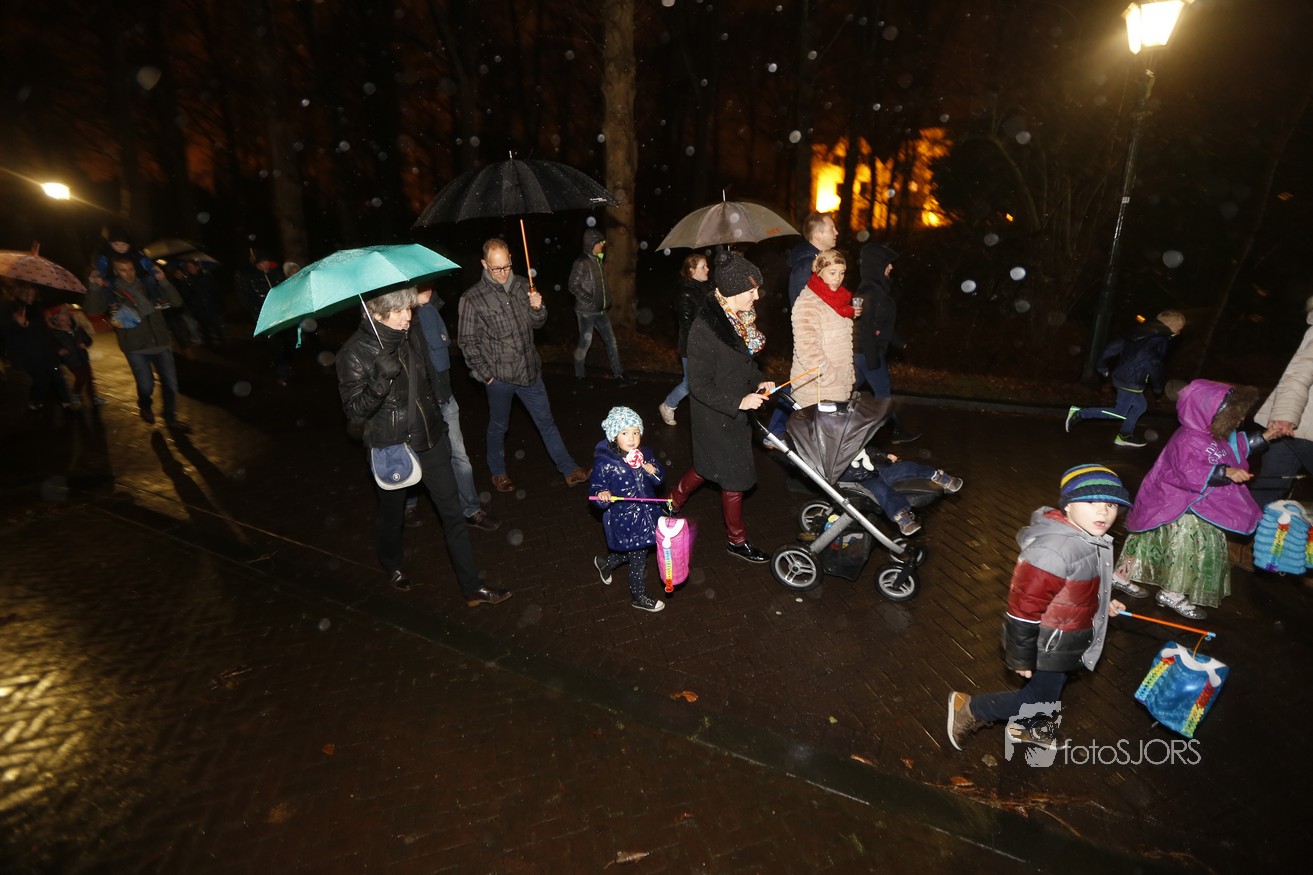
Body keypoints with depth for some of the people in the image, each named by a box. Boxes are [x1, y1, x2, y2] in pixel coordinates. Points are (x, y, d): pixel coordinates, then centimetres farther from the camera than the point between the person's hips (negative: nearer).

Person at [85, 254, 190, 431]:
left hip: (161, 343, 2)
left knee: (170, 383, 7)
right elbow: (93, 310, -10)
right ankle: (145, 406, 34)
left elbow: (177, 302, -2)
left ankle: (171, 419, 24)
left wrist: (163, 282, -15)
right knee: (146, 386, -1)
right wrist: (94, 287, -22)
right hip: (135, 347, -2)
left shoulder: (148, 285, 4)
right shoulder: (109, 291, 0)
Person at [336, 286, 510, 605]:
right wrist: (381, 379, -35)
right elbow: (354, 410, -18)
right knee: (392, 515, 18)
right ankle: (392, 564, 52)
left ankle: (472, 587, 15)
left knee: (452, 512, 5)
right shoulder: (355, 353, -16)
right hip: (391, 448, -4)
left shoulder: (411, 337, 1)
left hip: (430, 441, 4)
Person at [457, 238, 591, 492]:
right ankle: (498, 473, 37)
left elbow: (537, 324, 9)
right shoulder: (471, 299, -10)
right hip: (499, 377, -3)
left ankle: (569, 470, 22)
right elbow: (468, 342, -6)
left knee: (546, 421, 12)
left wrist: (537, 308, -12)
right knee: (498, 427, 16)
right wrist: (486, 374, -8)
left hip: (530, 371, 3)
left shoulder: (522, 286, 0)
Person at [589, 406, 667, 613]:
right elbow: (595, 488, -14)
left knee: (633, 551, 24)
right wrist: (602, 495, -36)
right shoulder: (604, 463, -22)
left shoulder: (645, 455, -4)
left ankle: (604, 563, 53)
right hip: (624, 520, -6)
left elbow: (660, 478, 8)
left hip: (646, 514, 6)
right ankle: (638, 596, 37)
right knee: (638, 557, 9)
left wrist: (654, 471, -15)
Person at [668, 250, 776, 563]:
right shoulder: (705, 329, -27)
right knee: (735, 478, 8)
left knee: (709, 465, 25)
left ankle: (674, 500, 49)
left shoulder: (739, 320, -1)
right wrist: (739, 402, -27)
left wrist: (758, 382, -2)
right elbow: (699, 387, -23)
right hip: (717, 418, -8)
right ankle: (737, 540, 30)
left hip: (736, 412, 8)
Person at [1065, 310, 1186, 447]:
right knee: (1119, 413, 0)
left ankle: (1124, 436, 30)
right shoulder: (1161, 340, -14)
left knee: (1140, 405, 24)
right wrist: (1158, 386, -11)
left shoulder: (1141, 331, 10)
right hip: (1131, 382, -9)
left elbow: (1115, 346, 9)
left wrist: (1103, 365, 17)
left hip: (1120, 376, 9)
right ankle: (1080, 413, -8)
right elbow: (1154, 364, -24)